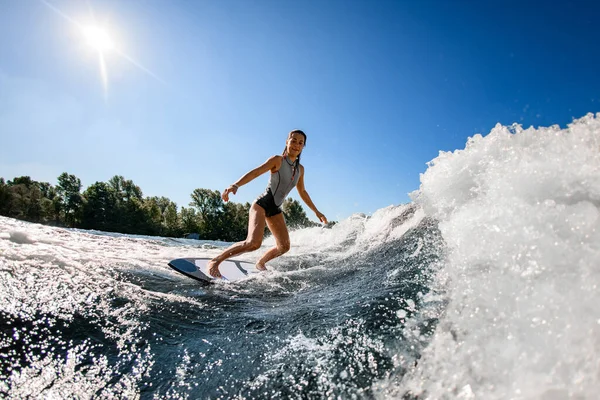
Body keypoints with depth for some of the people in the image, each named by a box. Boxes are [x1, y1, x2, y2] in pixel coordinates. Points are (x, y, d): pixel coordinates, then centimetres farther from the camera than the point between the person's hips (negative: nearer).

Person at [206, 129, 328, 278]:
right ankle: (215, 261, -11)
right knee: (254, 243, -26)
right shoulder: (277, 160, -7)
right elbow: (255, 172, -19)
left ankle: (260, 263, 31)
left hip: (275, 210, 7)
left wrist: (316, 211, 26)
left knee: (284, 247, 5)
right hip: (262, 203, -7)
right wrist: (236, 185, -35)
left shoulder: (300, 169, 12)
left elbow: (302, 192, 22)